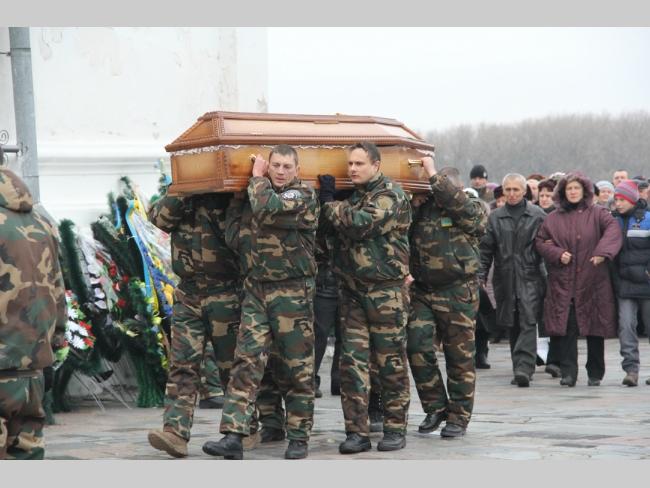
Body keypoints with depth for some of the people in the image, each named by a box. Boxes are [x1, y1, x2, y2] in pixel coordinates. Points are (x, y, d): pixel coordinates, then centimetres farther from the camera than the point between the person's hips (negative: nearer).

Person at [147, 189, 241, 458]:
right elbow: (159, 216, -8)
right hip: (188, 293, 4)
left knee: (232, 365, 5)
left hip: (225, 294, -3)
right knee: (182, 365, -4)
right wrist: (183, 192, -15)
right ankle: (176, 431, -9)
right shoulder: (182, 198, 9)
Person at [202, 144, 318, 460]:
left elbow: (268, 209, -23)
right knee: (246, 362, -6)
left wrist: (257, 178, -7)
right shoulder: (251, 198, 13)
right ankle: (233, 437, -10)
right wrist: (237, 198, 7)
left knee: (296, 368, 3)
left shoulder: (303, 196, -6)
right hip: (256, 291, 4)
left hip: (292, 293, -4)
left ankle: (298, 437, 14)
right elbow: (234, 238, 9)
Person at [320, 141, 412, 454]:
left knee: (391, 362, 2)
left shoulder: (390, 196, -8)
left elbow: (361, 223, -22)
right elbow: (335, 234, 19)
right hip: (352, 290, 6)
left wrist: (329, 203, -10)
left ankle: (395, 428, 12)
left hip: (386, 290, -6)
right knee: (352, 361, 0)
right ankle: (357, 432, 3)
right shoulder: (352, 195, 15)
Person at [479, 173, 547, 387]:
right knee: (513, 325, 7)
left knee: (528, 322, -13)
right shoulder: (495, 217, 11)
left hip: (530, 278, -3)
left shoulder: (538, 215, 4)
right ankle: (521, 369, 15)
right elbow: (486, 249, 11)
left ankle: (524, 367, -20)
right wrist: (481, 275, 4)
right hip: (505, 279, 3)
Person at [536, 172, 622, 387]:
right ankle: (568, 373, -2)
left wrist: (602, 252, -25)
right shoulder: (554, 218, 12)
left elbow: (613, 230, -11)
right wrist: (558, 254, -6)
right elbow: (540, 241, 12)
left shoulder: (597, 214, 5)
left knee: (595, 329, 3)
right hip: (563, 283, 1)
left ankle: (595, 373, 15)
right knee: (566, 329, -6)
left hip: (592, 282, -1)